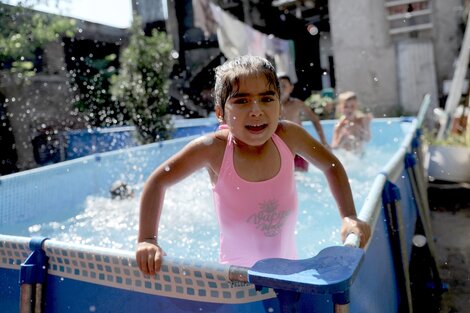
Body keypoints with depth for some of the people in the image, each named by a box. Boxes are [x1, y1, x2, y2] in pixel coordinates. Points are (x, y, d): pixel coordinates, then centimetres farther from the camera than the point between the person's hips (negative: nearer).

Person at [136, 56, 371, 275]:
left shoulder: (289, 136, -13)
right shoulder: (214, 148, -20)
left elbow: (332, 166, 3)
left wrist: (349, 217, -5)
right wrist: (147, 240, -17)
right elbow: (158, 181, -10)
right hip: (236, 274, -2)